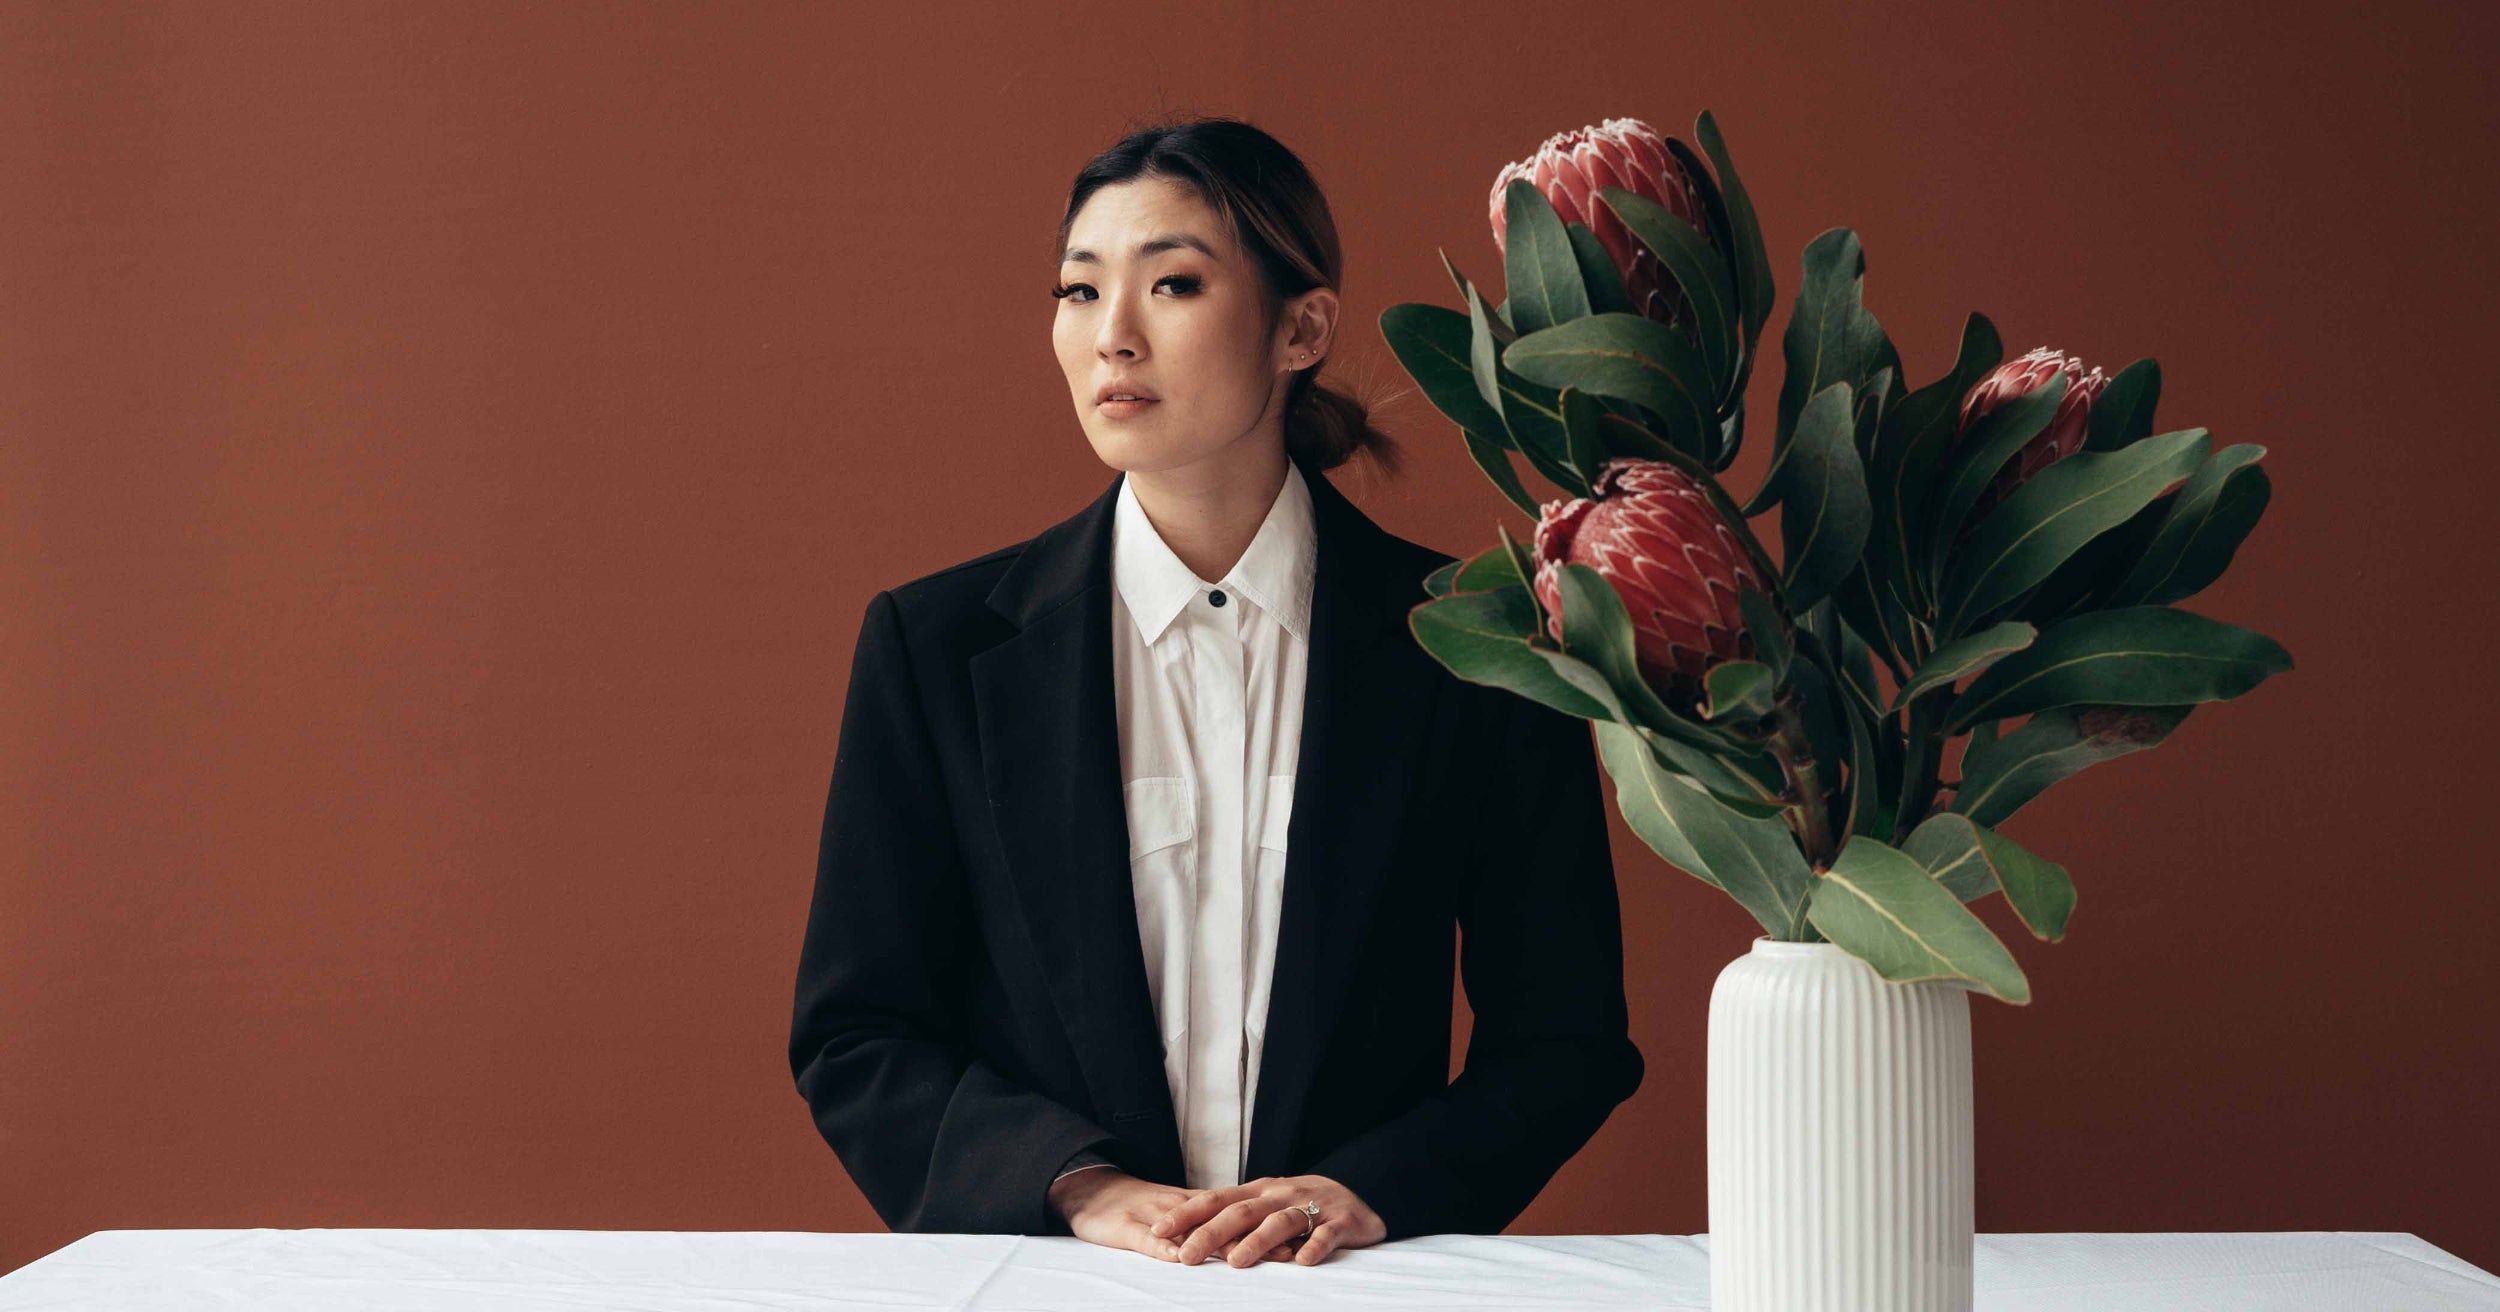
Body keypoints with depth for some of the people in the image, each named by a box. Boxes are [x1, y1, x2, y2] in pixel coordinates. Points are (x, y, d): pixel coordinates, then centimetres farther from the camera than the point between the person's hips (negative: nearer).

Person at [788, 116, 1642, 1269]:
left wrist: (1373, 1187, -10)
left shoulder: (1469, 644, 2)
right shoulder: (934, 645, 4)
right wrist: (1080, 1183, -10)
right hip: (1039, 1280, 1)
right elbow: (853, 1041, 5)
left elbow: (1566, 1039, 6)